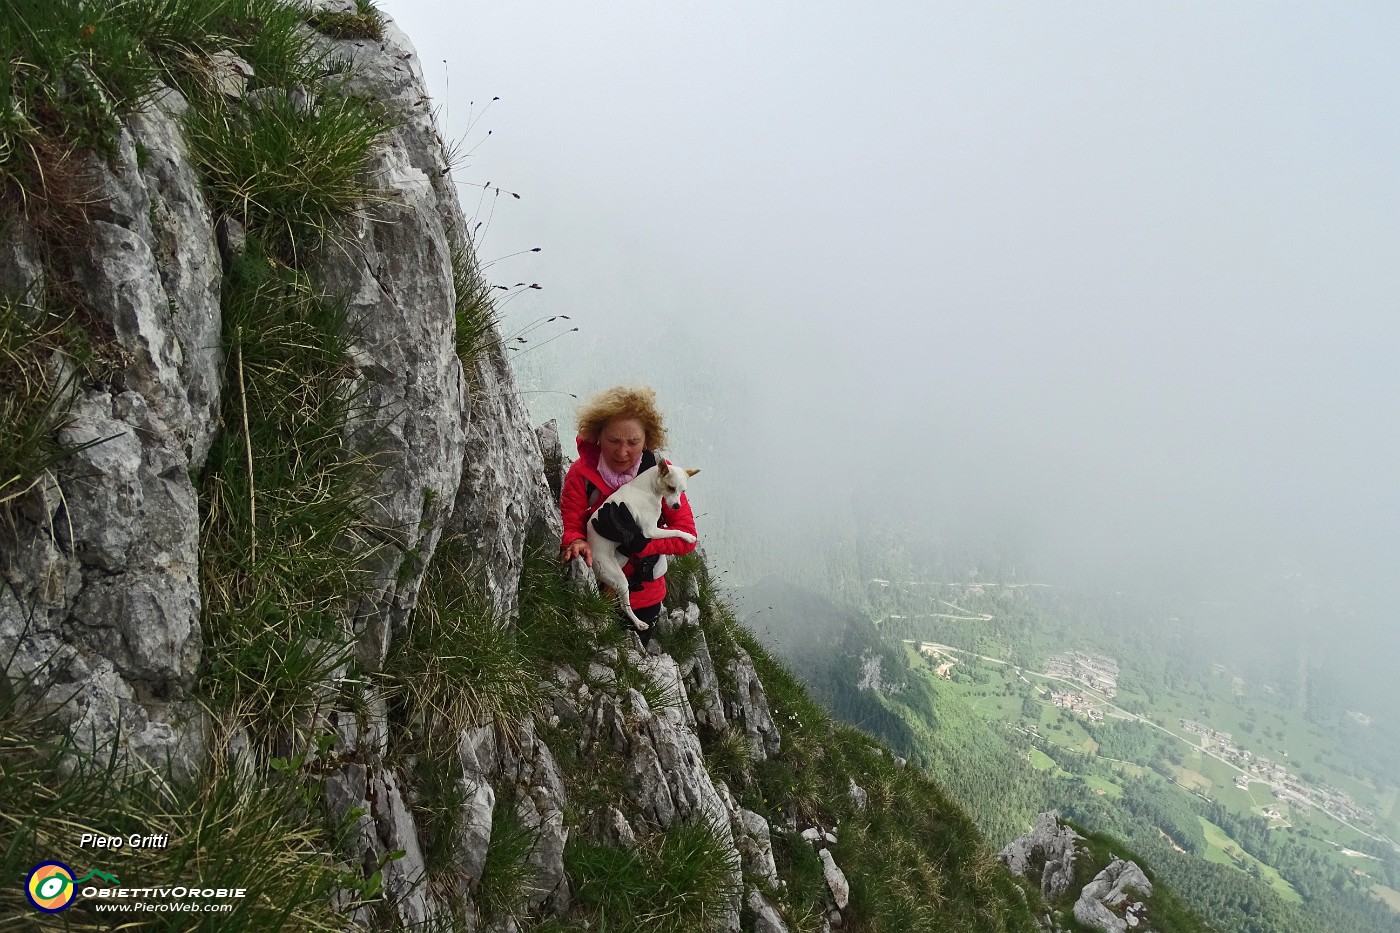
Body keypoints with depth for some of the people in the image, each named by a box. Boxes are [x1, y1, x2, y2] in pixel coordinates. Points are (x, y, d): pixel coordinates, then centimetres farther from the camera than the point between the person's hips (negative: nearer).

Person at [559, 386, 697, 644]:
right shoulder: (581, 473, -17)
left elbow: (686, 536, -16)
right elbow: (569, 525, -16)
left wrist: (637, 540, -30)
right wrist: (576, 543, -39)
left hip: (645, 597, 1)